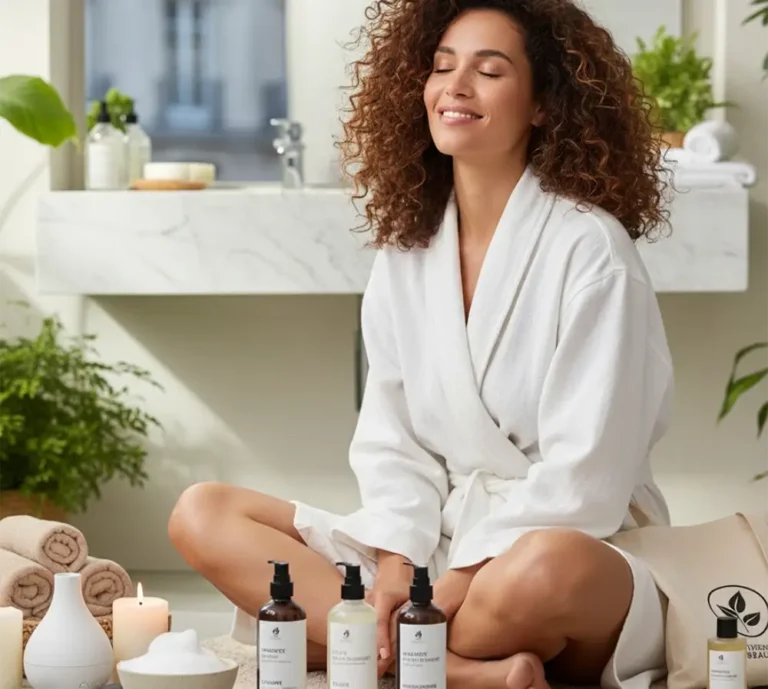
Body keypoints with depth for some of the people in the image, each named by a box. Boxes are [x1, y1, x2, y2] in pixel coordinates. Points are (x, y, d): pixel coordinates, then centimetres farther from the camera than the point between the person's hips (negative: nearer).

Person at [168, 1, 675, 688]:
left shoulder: (587, 248, -8)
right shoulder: (405, 252, 9)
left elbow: (584, 473, -13)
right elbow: (394, 440, 7)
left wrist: (462, 581, -19)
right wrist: (395, 565, -11)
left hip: (580, 549, -7)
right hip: (440, 540, 7)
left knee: (545, 570, -42)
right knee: (202, 515, -10)